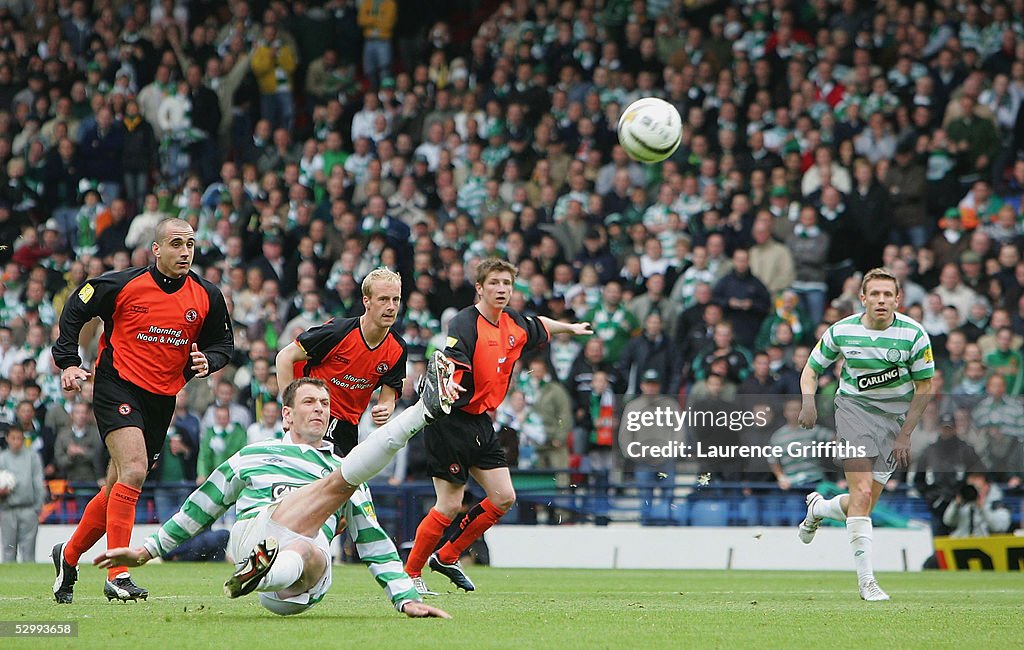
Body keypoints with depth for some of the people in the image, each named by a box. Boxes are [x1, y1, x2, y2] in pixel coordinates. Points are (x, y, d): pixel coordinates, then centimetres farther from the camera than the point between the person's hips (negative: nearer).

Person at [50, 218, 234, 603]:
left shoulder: (207, 296, 2)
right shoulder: (122, 285, -9)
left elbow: (223, 343, 13)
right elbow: (74, 311, 3)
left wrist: (206, 361, -9)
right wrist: (68, 363, -3)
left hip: (163, 399, 5)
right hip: (117, 387, -5)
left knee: (118, 490, 11)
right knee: (133, 470, -24)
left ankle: (69, 555, 33)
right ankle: (117, 576, -24)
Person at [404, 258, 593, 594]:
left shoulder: (513, 323, 6)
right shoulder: (465, 324, -19)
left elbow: (539, 326, 31)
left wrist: (571, 327, 46)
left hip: (481, 422, 9)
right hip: (451, 420, -9)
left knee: (504, 498, 6)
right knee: (449, 505, -7)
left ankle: (447, 557, 21)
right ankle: (410, 573, 8)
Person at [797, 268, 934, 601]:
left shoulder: (914, 334, -9)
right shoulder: (842, 331, -6)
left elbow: (924, 386, 0)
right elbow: (811, 370, 6)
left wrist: (905, 434, -5)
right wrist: (809, 402, -14)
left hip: (896, 414, 1)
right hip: (855, 407, -1)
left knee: (863, 504, 3)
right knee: (862, 491, -20)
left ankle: (818, 508, 38)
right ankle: (866, 579, -17)